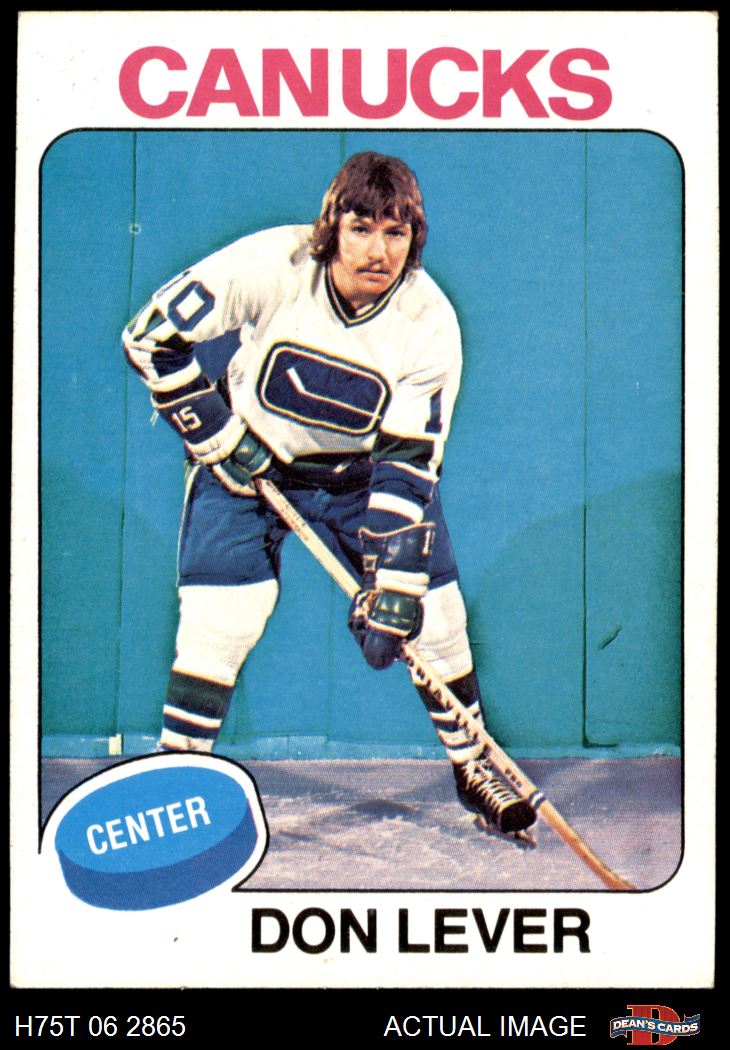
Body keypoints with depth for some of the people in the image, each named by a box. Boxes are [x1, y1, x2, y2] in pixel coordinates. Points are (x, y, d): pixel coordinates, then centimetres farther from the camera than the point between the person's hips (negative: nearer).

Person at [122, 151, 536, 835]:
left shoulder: (429, 321, -20)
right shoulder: (273, 264, -25)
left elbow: (409, 461, -20)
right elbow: (151, 335, -16)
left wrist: (391, 585, -26)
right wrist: (218, 437, -16)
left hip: (363, 467, 2)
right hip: (247, 458, -1)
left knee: (433, 613, -2)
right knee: (218, 623, -14)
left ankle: (473, 767, 21)